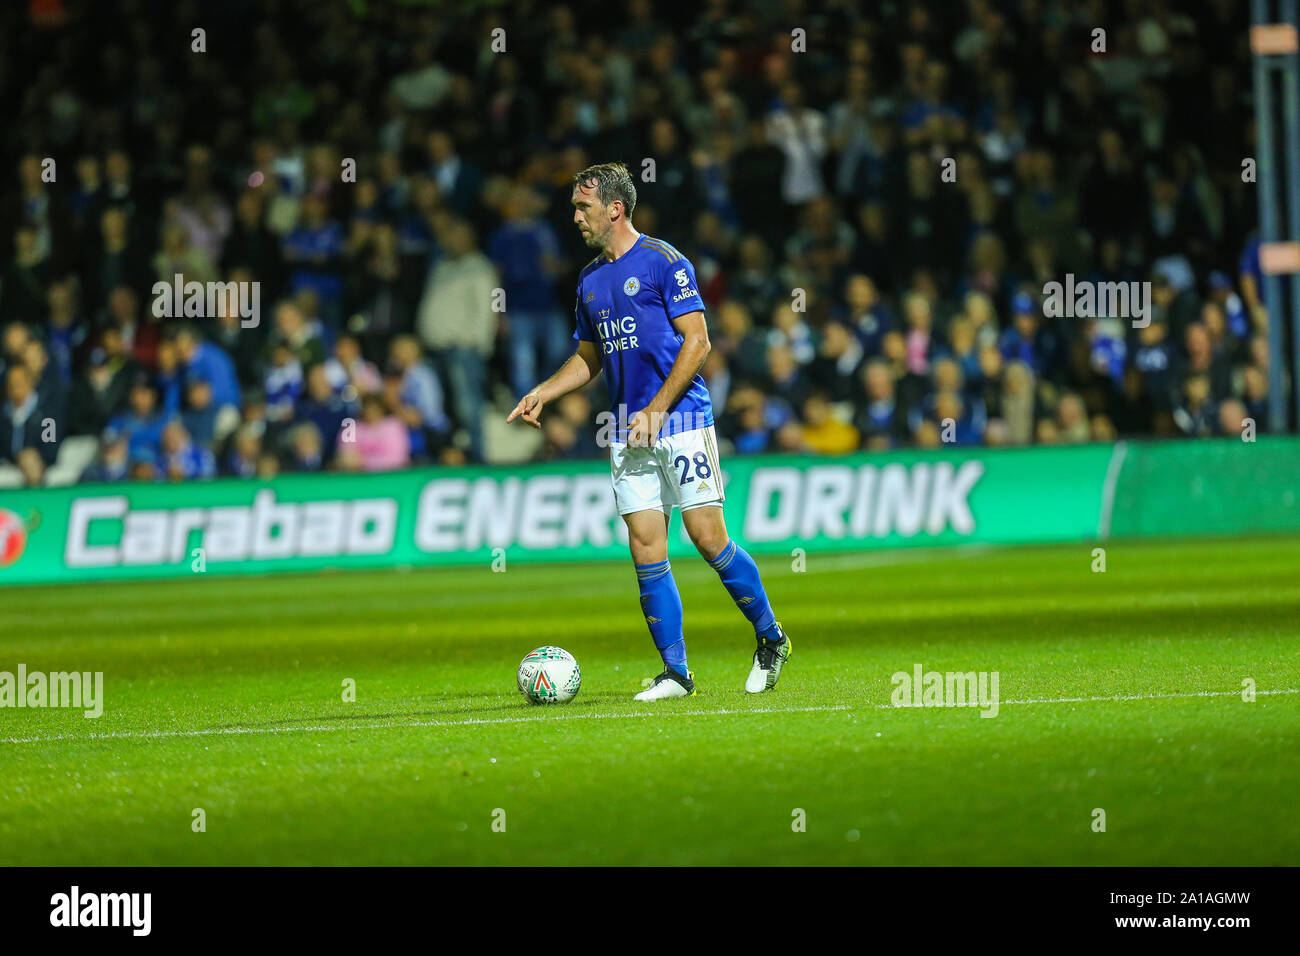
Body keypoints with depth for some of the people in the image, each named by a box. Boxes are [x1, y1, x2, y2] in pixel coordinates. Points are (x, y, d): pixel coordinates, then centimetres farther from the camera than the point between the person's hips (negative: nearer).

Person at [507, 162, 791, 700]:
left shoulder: (662, 262, -6)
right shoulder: (590, 281, 15)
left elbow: (697, 341, -9)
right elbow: (588, 357, 26)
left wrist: (656, 410, -15)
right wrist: (542, 393, 10)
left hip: (681, 419, -6)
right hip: (627, 432, 6)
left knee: (708, 537, -8)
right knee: (646, 549, -1)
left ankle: (770, 640, 11)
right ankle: (675, 672, 3)